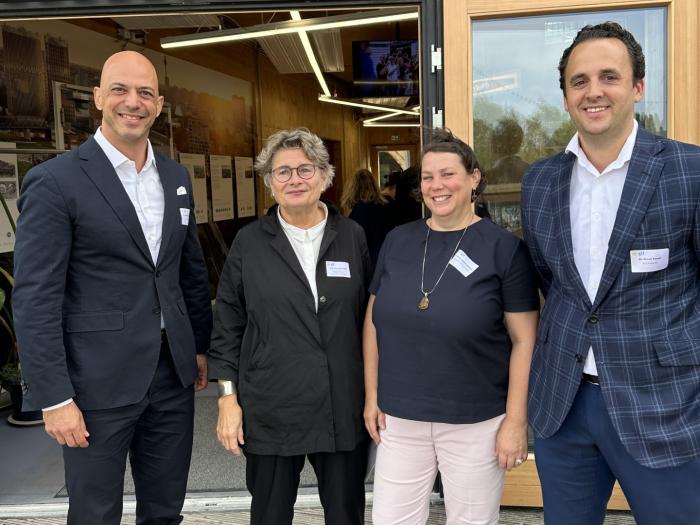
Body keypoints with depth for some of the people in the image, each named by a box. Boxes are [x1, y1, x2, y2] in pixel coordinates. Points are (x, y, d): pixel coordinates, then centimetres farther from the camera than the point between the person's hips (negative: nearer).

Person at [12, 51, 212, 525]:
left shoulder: (176, 177, 8)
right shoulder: (55, 181, -10)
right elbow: (35, 299, -12)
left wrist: (201, 345, 15)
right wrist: (54, 397, -14)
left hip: (172, 375, 6)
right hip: (98, 383, -5)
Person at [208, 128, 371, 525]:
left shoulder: (352, 236, 1)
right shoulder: (250, 242, -1)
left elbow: (370, 317, 5)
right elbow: (228, 325, 2)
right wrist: (228, 396, -3)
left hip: (343, 409, 1)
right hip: (270, 410, 0)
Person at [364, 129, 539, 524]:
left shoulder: (505, 248, -7)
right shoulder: (397, 241, 3)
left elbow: (525, 340, -7)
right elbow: (374, 322, 8)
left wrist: (516, 419, -9)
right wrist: (372, 396, 6)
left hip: (475, 422, -3)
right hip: (399, 419, 3)